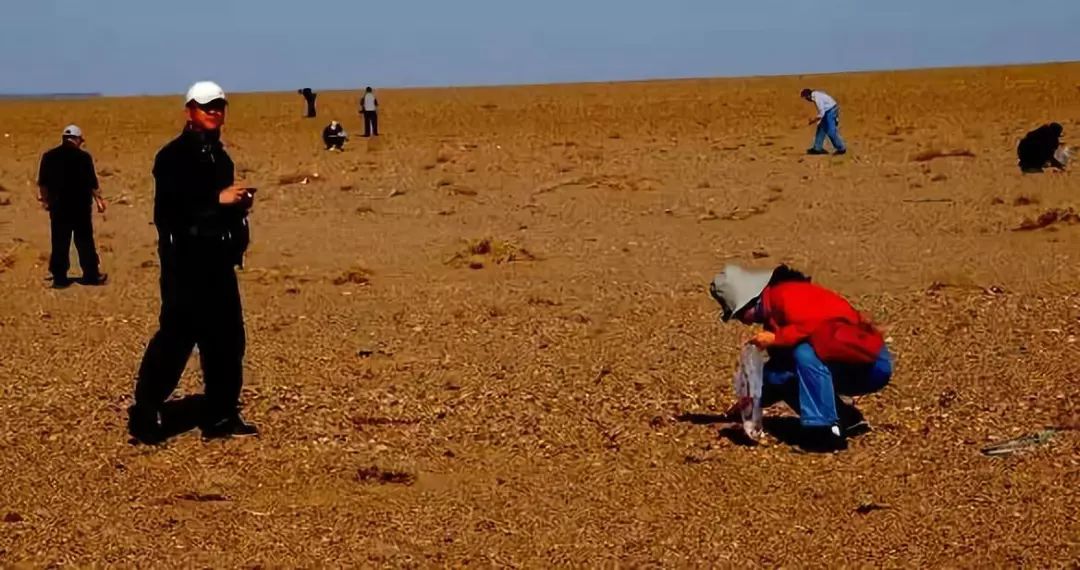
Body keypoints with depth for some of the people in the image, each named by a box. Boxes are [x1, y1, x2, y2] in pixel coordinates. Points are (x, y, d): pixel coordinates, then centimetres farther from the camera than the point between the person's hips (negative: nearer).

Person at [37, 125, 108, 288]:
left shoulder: (49, 157, 1)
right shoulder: (84, 157, -9)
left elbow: (42, 183, 7)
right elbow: (92, 183, -8)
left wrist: (45, 199, 20)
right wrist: (99, 200, 3)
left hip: (58, 206, 2)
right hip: (81, 206, -2)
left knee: (59, 242, 6)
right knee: (84, 241, 7)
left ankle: (59, 277, 6)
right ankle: (91, 275, 11)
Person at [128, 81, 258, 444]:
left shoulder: (219, 156, 19)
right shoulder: (174, 156, -9)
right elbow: (168, 209, -20)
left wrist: (239, 203, 7)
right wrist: (217, 199, -22)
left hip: (218, 260, 9)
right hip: (185, 261, -9)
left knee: (227, 338, 9)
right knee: (176, 337, -10)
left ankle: (221, 416, 17)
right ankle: (144, 416, -3)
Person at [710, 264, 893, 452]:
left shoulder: (786, 295, -15)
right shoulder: (772, 312, 13)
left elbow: (820, 325, -30)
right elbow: (781, 368, 17)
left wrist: (776, 338, -24)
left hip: (872, 363, -10)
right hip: (847, 369, 10)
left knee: (805, 352, -30)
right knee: (775, 375, 4)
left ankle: (827, 430, -26)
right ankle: (848, 420, 4)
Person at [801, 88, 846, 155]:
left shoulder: (817, 99, -25)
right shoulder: (816, 94, 5)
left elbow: (822, 113, -24)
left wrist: (814, 120, -13)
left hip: (831, 111, -10)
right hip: (828, 110, 10)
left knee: (831, 132, -5)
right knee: (821, 128, 11)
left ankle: (841, 149, 6)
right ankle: (817, 148, 16)